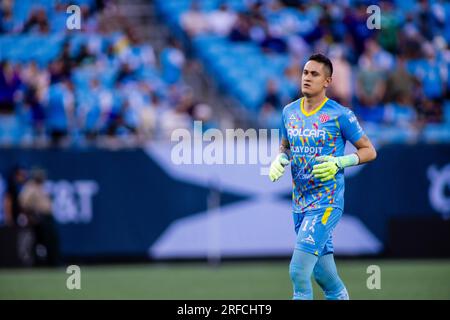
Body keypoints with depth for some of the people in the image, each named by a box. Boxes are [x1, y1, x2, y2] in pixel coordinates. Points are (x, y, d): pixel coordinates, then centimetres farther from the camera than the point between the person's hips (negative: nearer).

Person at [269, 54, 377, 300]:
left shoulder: (340, 115, -9)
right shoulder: (289, 111, 8)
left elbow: (369, 151, -3)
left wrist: (338, 163, -19)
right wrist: (279, 160, 0)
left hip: (327, 202, -6)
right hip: (299, 203, 6)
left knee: (298, 270, -17)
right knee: (321, 272, 16)